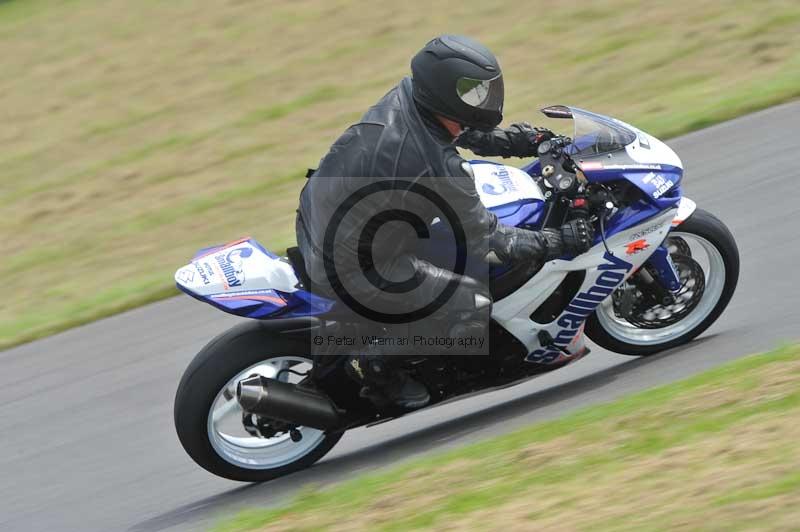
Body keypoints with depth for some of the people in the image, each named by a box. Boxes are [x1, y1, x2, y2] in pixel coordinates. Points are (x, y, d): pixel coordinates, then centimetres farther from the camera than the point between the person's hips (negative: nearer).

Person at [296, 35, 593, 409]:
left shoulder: (404, 97, -10)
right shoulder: (438, 168, -32)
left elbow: (458, 129, 14)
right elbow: (482, 239, -18)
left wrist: (523, 140, 10)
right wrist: (557, 243, -11)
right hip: (352, 269, -9)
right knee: (474, 306, -8)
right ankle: (377, 366, 6)